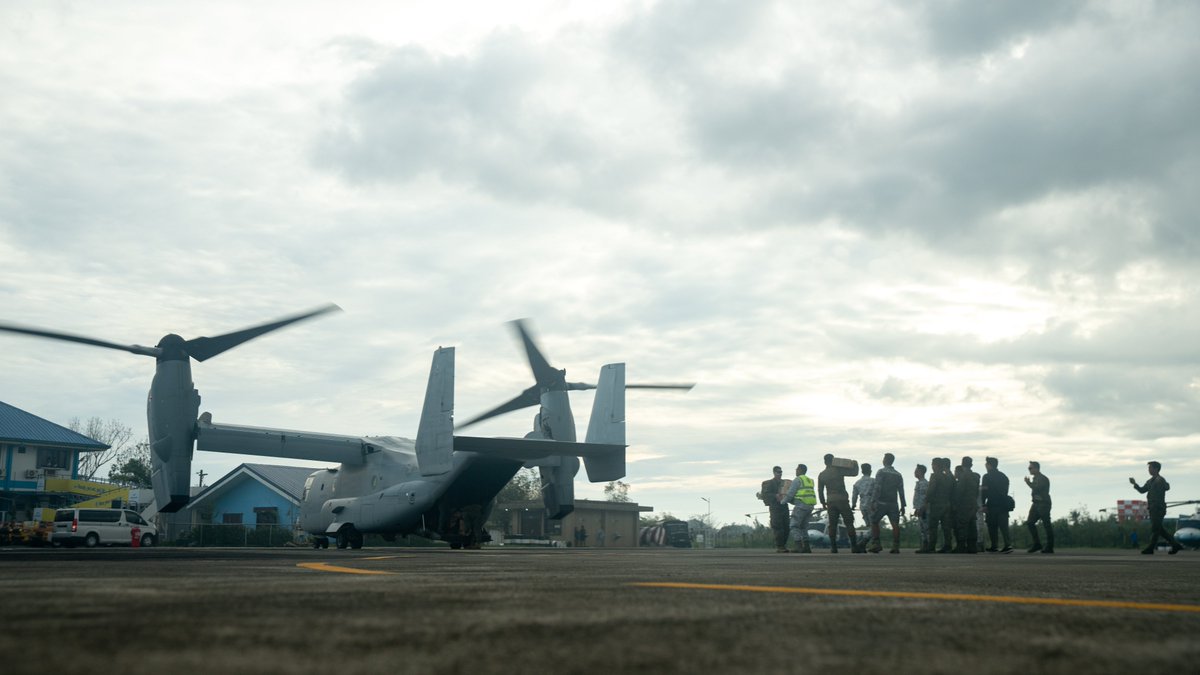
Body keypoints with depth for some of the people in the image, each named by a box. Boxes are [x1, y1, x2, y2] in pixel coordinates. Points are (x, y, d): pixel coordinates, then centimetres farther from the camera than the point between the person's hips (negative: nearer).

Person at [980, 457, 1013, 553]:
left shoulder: (987, 477, -5)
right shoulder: (1003, 476, 14)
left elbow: (984, 491, -9)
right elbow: (1005, 490, 17)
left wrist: (983, 505, -8)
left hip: (992, 505, -5)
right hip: (1003, 504, 5)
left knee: (992, 526, 4)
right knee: (1003, 525, 2)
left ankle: (993, 547, 6)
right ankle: (1008, 544, -12)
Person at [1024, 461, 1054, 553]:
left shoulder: (1043, 478, -11)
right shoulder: (1035, 478, 17)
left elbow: (1037, 489, -23)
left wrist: (1028, 482, -12)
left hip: (1043, 504, -9)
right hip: (1036, 504, 9)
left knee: (1047, 525, -5)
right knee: (1030, 523, 3)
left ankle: (1050, 547, -1)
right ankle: (1037, 544, 9)